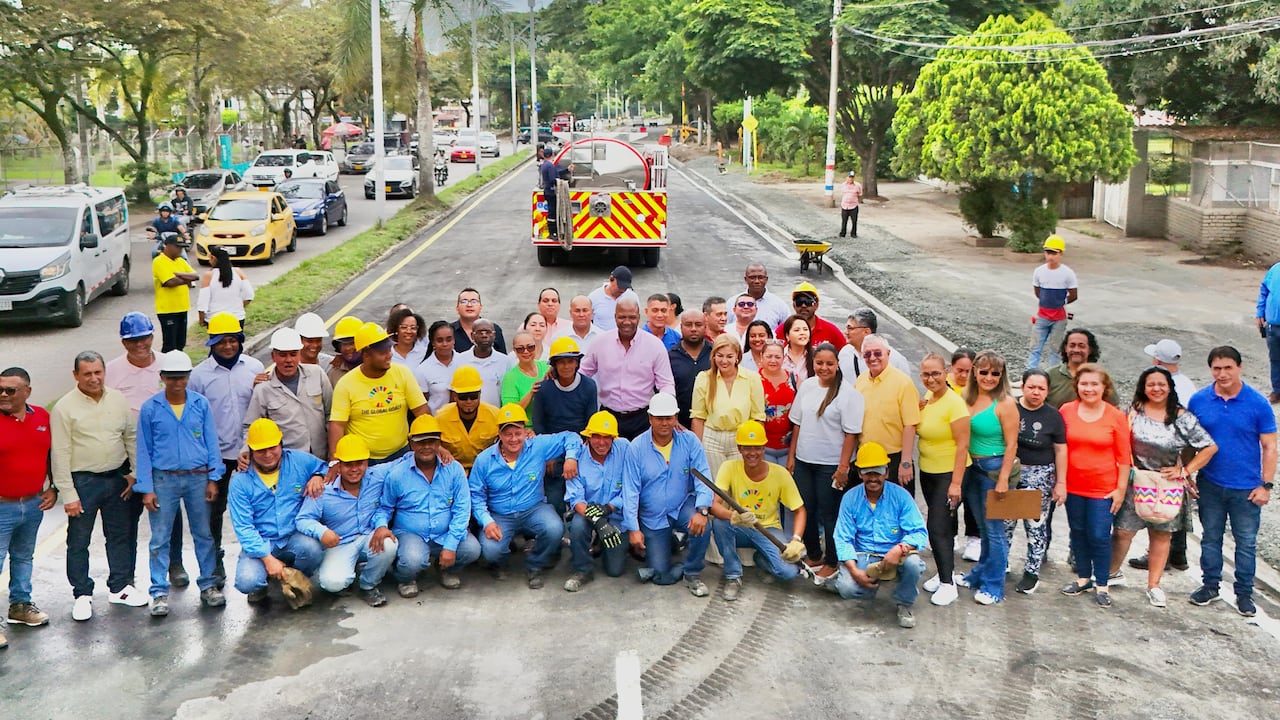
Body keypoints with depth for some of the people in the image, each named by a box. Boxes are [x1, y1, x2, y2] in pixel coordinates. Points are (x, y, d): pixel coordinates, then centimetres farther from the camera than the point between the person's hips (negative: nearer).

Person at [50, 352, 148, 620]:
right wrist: (68, 494, -12)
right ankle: (83, 595, 18)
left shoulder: (118, 399, 2)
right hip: (83, 481, -4)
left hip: (118, 477, 4)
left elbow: (132, 439, 9)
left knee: (122, 535, 13)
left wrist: (135, 473, 3)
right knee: (78, 540, 5)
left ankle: (120, 587, 27)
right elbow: (60, 455, -10)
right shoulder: (65, 407, -10)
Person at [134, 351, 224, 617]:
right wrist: (146, 488, -2)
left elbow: (212, 442, 6)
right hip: (164, 479, -1)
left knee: (203, 534, 9)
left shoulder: (201, 404, 1)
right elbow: (144, 450, 2)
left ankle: (209, 585, 20)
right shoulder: (150, 408, -1)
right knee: (160, 538, 3)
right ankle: (160, 593, 11)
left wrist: (213, 479, 2)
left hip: (198, 478, 1)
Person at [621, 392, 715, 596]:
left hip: (682, 507, 0)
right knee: (662, 576, -4)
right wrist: (633, 529, -18)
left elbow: (703, 478, -15)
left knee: (702, 525, -33)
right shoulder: (637, 447, -11)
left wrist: (702, 510, -32)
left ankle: (692, 574, -7)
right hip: (652, 517, 0)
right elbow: (630, 490, -12)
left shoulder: (689, 441, -10)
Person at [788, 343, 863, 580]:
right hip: (803, 461, 5)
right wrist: (791, 456, 10)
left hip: (830, 465, -5)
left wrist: (843, 467, -15)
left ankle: (831, 563, 20)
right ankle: (813, 555, 32)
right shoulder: (807, 386, 5)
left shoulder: (848, 393, -12)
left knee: (829, 515, 4)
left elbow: (851, 433, -12)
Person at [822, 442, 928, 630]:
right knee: (847, 589, -30)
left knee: (913, 563, -34)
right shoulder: (850, 498, -3)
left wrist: (900, 549, -35)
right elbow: (843, 539, -4)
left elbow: (919, 533, -14)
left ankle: (904, 605, -3)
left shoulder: (900, 496, -8)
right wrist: (854, 570, -19)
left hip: (895, 557, 0)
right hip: (863, 557, 0)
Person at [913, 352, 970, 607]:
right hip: (928, 471, 7)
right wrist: (917, 411, -5)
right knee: (943, 525, 17)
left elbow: (963, 445, -20)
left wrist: (956, 483, -22)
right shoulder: (927, 398, 3)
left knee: (938, 528, -8)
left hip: (949, 473, -7)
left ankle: (948, 584, 1)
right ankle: (945, 572, 29)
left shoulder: (954, 402, -19)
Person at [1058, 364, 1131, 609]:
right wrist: (1059, 482, 2)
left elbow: (1124, 457, -3)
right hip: (1073, 486, 3)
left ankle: (1101, 585, 14)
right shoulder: (1066, 411, -3)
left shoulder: (1116, 417, -7)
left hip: (1103, 488, -2)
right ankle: (1083, 578, 30)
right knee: (1078, 532, 14)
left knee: (1100, 536, -1)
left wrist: (1121, 489, -5)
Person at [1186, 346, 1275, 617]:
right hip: (1210, 485, 2)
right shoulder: (1199, 401, -3)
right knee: (1210, 537, 14)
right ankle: (1210, 585, 29)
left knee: (1246, 542, 8)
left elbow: (1269, 447, -5)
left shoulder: (1257, 403, -9)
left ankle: (1244, 593, 21)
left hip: (1246, 488, -2)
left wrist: (1265, 485, -8)